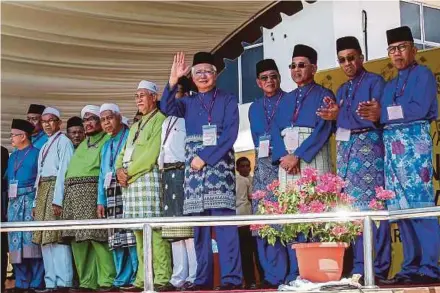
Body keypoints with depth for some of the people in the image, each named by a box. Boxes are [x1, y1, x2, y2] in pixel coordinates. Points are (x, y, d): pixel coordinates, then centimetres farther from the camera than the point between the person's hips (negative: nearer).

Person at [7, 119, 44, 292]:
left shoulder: (37, 153, -1)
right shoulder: (12, 157, 20)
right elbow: (7, 179, 19)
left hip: (30, 201, -7)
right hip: (14, 202, 7)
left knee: (32, 239, -8)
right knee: (16, 241, 6)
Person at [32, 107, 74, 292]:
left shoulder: (63, 142, -3)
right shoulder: (44, 147, 23)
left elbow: (63, 171, -11)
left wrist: (57, 199, -18)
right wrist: (36, 202, 15)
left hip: (56, 189, -9)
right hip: (42, 191, 9)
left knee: (56, 236, -14)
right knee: (45, 239, 5)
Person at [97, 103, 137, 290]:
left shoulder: (130, 137, 3)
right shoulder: (106, 146, 26)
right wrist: (101, 201, 17)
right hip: (111, 193, 7)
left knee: (131, 234, -13)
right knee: (115, 238, 5)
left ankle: (137, 277, -11)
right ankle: (122, 279, 9)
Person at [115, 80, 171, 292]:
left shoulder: (160, 119, 0)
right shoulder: (135, 126, 27)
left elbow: (152, 152, -11)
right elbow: (123, 153, 24)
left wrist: (129, 172, -9)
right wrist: (119, 170, 2)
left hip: (148, 178, -8)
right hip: (130, 182, 8)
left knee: (154, 230, -13)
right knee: (139, 231, 5)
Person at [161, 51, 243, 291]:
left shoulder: (227, 100, 8)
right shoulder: (188, 102, 19)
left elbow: (230, 134, -4)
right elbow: (166, 108, -1)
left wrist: (205, 157, -11)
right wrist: (173, 79, -11)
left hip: (219, 163, -4)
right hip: (193, 165, 4)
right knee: (199, 223, 1)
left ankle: (231, 277, -13)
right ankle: (203, 279, 2)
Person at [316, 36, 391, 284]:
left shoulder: (375, 81, 1)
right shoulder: (341, 91, 22)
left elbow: (383, 116, -12)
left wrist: (376, 115, -33)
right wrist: (335, 116, -1)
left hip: (369, 145, -7)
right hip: (345, 149, 7)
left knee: (372, 205, -11)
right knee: (352, 208, 2)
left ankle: (379, 268, -10)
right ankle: (360, 267, 4)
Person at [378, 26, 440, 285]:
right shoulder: (390, 85, 22)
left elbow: (419, 109, -12)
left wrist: (384, 113, -7)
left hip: (414, 143, -7)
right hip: (391, 147, 7)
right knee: (400, 208, 4)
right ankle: (411, 267, 7)